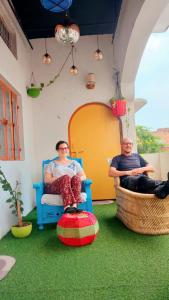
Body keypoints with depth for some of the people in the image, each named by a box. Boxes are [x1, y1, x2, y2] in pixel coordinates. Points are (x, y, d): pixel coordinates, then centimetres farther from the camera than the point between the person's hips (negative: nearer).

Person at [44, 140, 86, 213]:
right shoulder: (52, 164, 18)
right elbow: (47, 180, 5)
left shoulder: (74, 163, 23)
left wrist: (76, 179, -9)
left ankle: (74, 206, -49)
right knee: (66, 177, -35)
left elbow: (84, 177, 14)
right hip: (54, 187, -2)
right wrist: (59, 179, -12)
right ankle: (67, 207, -51)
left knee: (76, 178, -33)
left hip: (72, 187, 2)